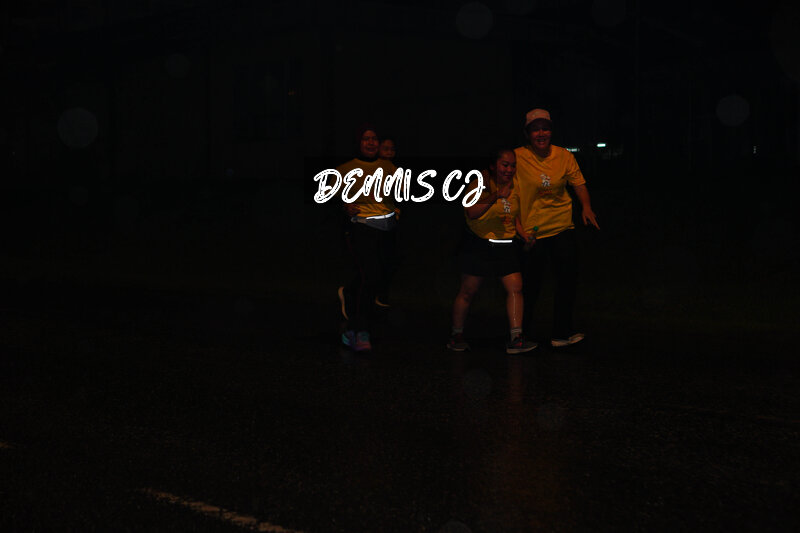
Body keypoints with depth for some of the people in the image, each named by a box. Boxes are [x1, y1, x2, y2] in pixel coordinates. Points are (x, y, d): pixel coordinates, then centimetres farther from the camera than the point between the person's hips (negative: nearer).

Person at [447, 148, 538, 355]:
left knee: (515, 287, -8)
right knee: (468, 291, 3)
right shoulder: (481, 184, -10)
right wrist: (495, 198, -33)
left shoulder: (514, 187, 8)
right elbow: (471, 213, -24)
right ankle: (456, 335, 21)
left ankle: (515, 338, -6)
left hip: (505, 246, 5)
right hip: (478, 244, -5)